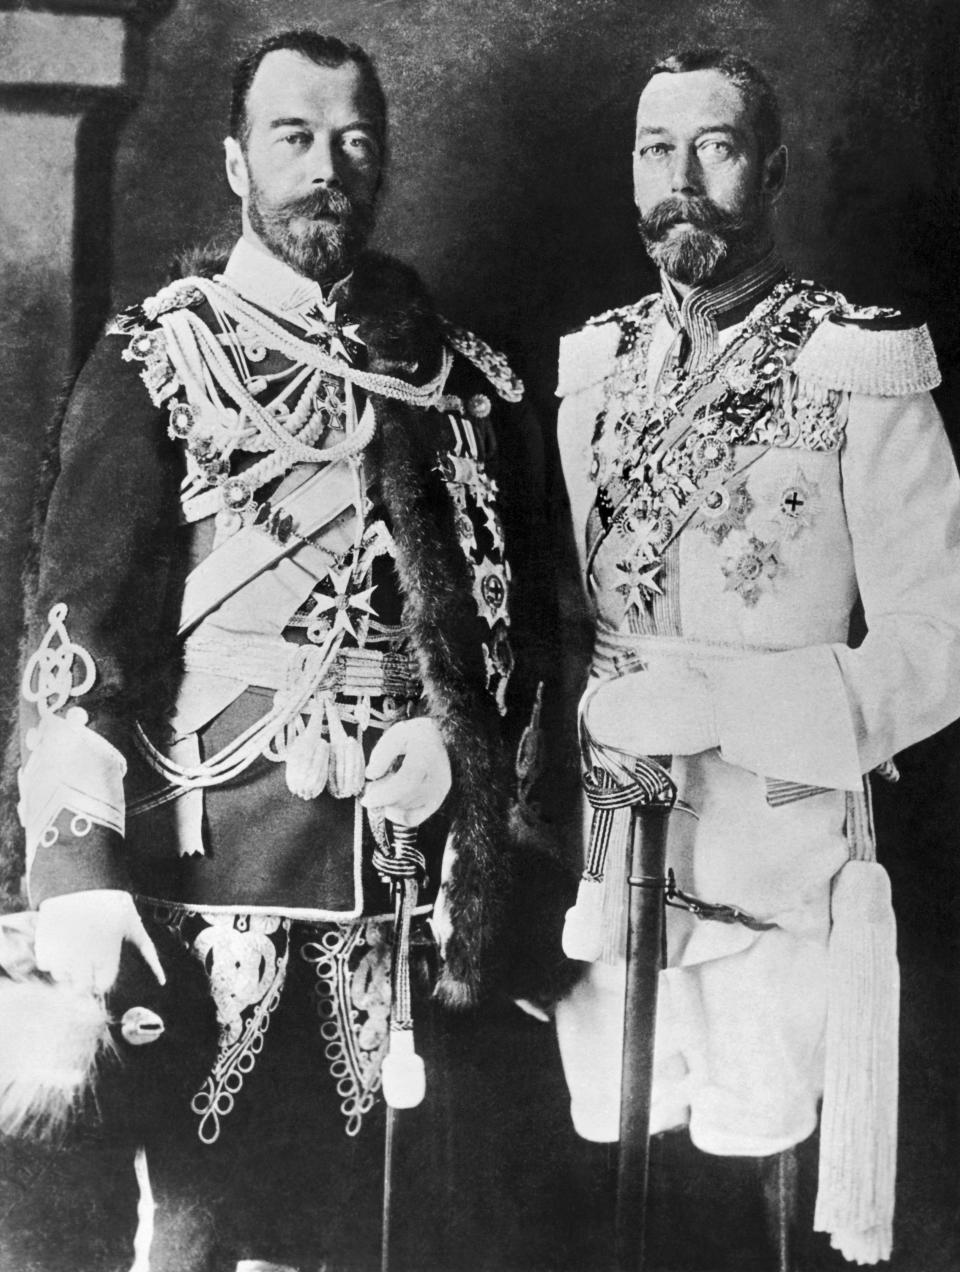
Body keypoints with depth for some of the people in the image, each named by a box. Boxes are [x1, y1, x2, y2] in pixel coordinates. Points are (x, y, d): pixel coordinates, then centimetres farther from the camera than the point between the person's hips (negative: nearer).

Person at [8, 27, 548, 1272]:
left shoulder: (462, 378, 11)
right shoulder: (156, 361, 0)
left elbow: (511, 607, 16)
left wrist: (458, 735, -4)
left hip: (402, 881, 4)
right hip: (214, 878, -3)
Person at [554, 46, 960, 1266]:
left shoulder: (861, 377, -7)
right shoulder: (595, 367, 7)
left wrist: (717, 702, -21)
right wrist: (589, 707, -2)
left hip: (780, 890, -4)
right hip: (602, 880, 4)